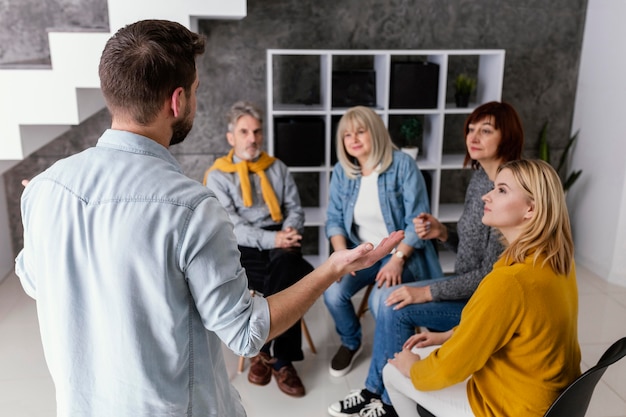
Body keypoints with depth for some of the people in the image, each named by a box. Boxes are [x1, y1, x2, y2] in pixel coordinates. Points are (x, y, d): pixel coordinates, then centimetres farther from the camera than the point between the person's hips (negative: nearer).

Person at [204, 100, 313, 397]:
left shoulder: (277, 168, 17)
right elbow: (230, 226, -8)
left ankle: (264, 350, -16)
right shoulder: (217, 175, 3)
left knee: (286, 264, -33)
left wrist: (288, 234, -12)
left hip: (278, 244, 3)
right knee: (292, 278, -29)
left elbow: (295, 208, 11)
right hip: (242, 248, -3)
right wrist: (271, 239, -21)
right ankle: (281, 360, -11)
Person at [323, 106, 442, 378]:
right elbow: (334, 219, 4)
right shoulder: (341, 171, 3)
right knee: (332, 292, -20)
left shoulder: (402, 164, -11)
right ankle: (351, 343, 15)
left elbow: (417, 220, -14)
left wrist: (397, 259, -24)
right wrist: (342, 254, -13)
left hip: (401, 252, -4)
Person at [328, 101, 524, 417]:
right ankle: (377, 390, 14)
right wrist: (442, 234, -8)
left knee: (396, 305, -15)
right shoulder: (479, 179, 5)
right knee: (386, 299, 1)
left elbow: (492, 276, -24)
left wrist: (427, 292, -23)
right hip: (466, 287, 9)